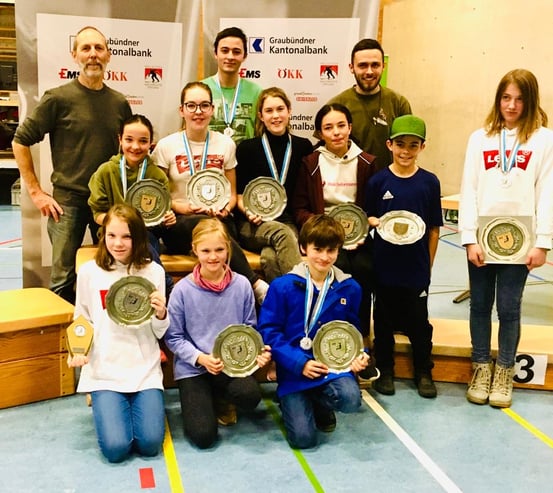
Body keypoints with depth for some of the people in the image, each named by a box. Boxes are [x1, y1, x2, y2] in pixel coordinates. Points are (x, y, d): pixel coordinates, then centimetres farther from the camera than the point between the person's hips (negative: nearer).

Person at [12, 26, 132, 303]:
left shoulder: (119, 103, 6)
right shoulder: (58, 98, -5)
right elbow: (21, 141, -2)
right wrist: (36, 192, -6)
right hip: (68, 200, -3)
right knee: (63, 278, 2)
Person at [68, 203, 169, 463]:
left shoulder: (153, 271, -1)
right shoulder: (89, 272, -2)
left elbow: (159, 333, 5)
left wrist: (161, 315, -16)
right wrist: (77, 351, -9)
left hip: (145, 369, 1)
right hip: (105, 370, 0)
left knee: (150, 444, -12)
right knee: (116, 447, -14)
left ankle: (141, 403, 20)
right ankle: (104, 405, 19)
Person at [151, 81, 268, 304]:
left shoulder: (226, 144, 11)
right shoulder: (166, 146, 5)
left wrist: (225, 208, -5)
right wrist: (182, 207, -11)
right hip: (178, 224, -1)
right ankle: (256, 284, -45)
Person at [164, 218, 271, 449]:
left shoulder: (241, 285, -4)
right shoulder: (182, 290, -10)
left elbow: (250, 329, 5)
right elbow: (174, 337, -5)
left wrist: (257, 351, -15)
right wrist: (201, 358, -20)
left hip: (232, 364, 2)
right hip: (192, 368, -1)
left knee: (250, 395, -31)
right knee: (203, 435, -16)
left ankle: (220, 399, 7)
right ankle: (199, 399, 20)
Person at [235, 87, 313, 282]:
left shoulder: (303, 147, 12)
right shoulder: (246, 148, 7)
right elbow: (238, 194, 9)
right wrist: (248, 211, -12)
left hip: (290, 222, 1)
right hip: (252, 224, -1)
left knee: (270, 258, -35)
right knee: (282, 233, -36)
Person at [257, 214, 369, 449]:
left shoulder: (349, 288, 0)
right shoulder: (283, 286, -9)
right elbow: (268, 331, -9)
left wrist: (358, 354, -8)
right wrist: (300, 363, -18)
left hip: (334, 364, 2)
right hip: (294, 369, -2)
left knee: (350, 398, -30)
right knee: (303, 438, -12)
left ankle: (319, 404, 9)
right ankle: (292, 403, 24)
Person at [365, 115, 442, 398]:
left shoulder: (429, 182, -2)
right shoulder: (378, 181, -3)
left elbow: (434, 228, 2)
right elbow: (367, 217, 6)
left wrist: (428, 264, 2)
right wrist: (377, 223, -13)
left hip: (417, 267, 0)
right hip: (385, 265, 0)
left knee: (418, 321, 11)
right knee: (384, 319, 13)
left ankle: (423, 372, 28)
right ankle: (384, 371, 29)